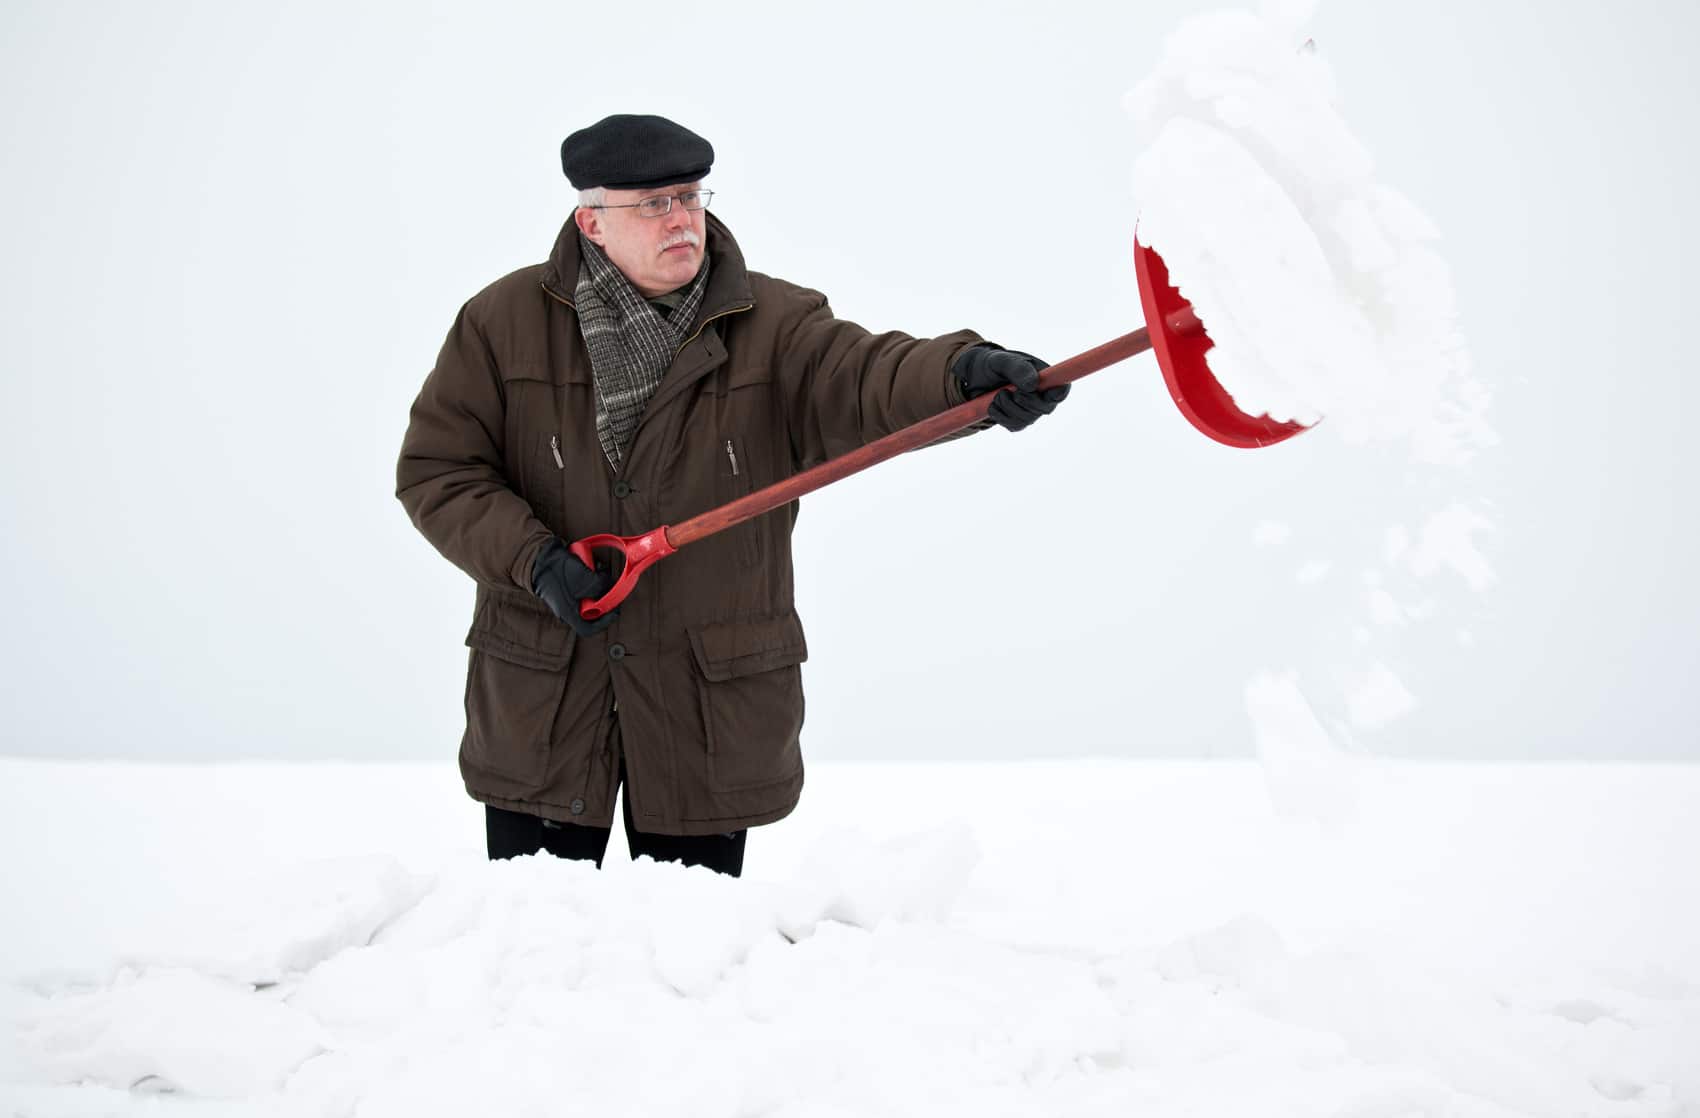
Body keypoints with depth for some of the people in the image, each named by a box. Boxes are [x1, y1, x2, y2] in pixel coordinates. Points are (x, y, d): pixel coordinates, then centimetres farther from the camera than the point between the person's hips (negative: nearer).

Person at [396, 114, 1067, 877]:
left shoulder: (772, 325, -4)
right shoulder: (503, 321, -2)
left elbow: (867, 380, -22)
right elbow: (436, 470, -1)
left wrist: (964, 372, -44)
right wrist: (531, 558, -16)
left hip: (712, 712, 0)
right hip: (541, 699, 0)